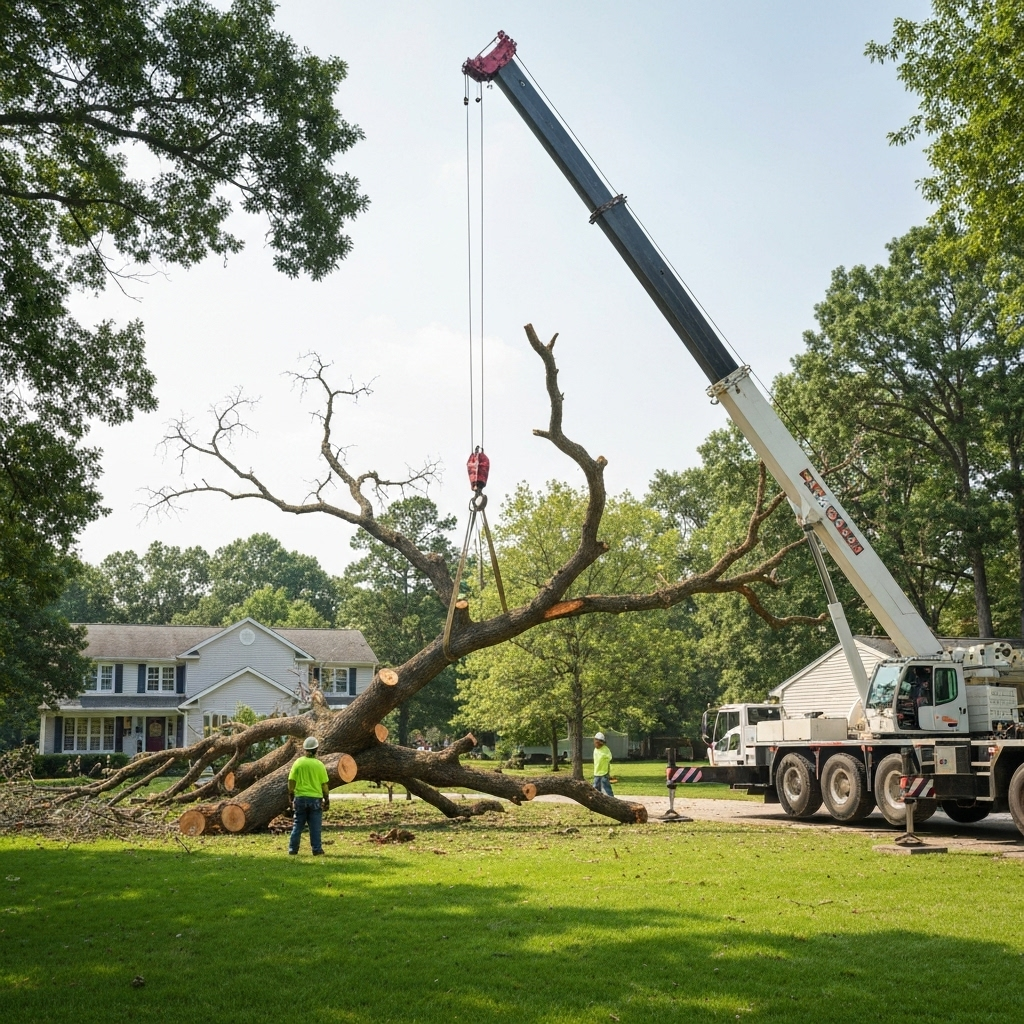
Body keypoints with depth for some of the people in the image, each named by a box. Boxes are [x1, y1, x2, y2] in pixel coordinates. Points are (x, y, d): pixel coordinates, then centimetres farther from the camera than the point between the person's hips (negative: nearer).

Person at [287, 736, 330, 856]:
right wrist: (327, 800, 6)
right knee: (315, 827, 4)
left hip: (300, 798, 2)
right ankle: (317, 850, 4)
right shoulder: (319, 764, -5)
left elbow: (291, 782, -2)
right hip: (315, 798, -2)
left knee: (298, 826, 10)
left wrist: (291, 798, 9)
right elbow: (325, 784, -4)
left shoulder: (298, 763, -2)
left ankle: (292, 850, 10)